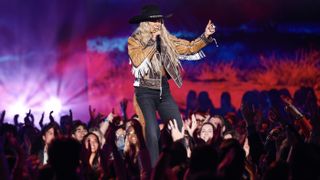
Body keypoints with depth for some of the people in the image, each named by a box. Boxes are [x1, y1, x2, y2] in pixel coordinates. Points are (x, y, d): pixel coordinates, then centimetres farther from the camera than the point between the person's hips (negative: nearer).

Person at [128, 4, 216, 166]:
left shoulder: (166, 39, 8)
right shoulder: (134, 40, -4)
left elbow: (189, 47, 6)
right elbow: (137, 61, -22)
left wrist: (205, 36, -8)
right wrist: (152, 41, -17)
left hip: (163, 90, 5)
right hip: (145, 92, -5)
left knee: (179, 130, 0)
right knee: (153, 132, -15)